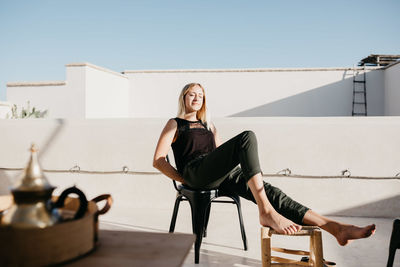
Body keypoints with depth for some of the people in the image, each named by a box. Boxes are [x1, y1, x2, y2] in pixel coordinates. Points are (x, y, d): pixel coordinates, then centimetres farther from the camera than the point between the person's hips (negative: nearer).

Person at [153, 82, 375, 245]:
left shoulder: (208, 126, 32)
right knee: (247, 137, -29)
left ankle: (336, 228, -28)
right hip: (196, 172, -5)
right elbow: (158, 161, 4)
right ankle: (266, 213, -38)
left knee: (268, 191, -19)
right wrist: (184, 180, -2)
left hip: (221, 177, 5)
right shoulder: (175, 124, 15)